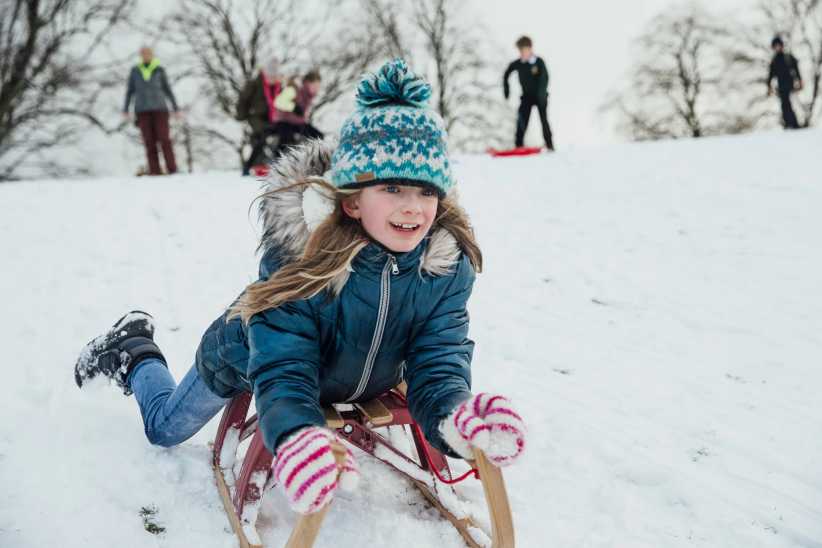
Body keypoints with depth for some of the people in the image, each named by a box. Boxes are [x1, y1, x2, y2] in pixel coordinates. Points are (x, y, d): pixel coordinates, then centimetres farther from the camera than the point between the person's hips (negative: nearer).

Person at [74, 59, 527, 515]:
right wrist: (297, 438, -66)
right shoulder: (299, 254, -42)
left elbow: (439, 366, -35)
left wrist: (458, 421, -59)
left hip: (356, 377, 4)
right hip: (247, 359, -3)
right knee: (165, 428, 20)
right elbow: (283, 374, -44)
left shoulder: (448, 265, -32)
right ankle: (133, 352, 48)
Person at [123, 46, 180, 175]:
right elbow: (130, 91, 10)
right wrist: (125, 109, 1)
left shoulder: (159, 70, 5)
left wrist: (176, 108, 4)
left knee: (164, 138, -9)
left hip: (159, 108, -1)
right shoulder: (135, 71, 8)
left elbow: (167, 89, 8)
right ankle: (155, 171, -5)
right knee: (149, 140, -5)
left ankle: (172, 169, -6)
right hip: (142, 110, 1)